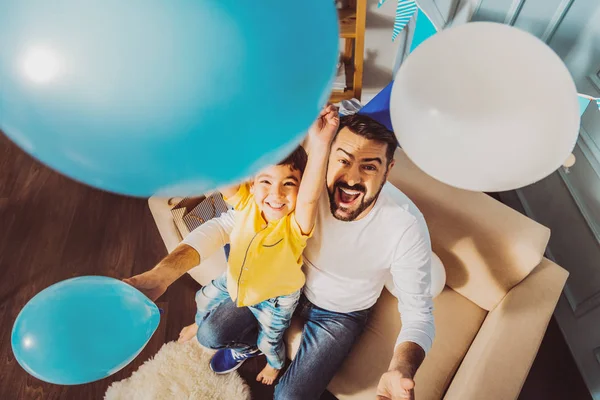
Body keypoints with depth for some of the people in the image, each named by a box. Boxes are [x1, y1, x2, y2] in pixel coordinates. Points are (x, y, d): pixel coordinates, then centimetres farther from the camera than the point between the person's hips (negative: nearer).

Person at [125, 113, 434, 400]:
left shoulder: (405, 231, -32)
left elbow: (419, 312, -24)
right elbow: (225, 225, -24)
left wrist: (401, 371, -46)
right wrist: (163, 273, -40)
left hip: (339, 316, -1)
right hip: (289, 284, 2)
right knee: (211, 334, -3)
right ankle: (252, 342, 32)